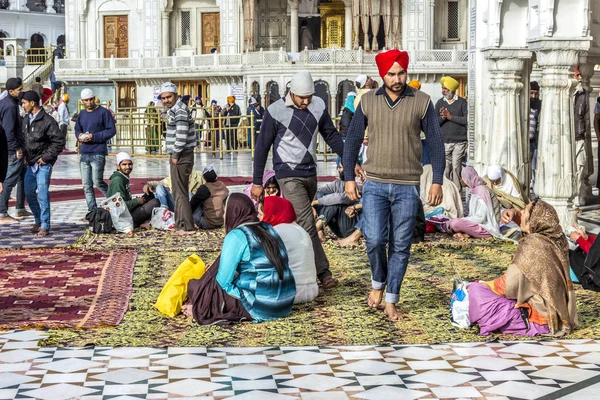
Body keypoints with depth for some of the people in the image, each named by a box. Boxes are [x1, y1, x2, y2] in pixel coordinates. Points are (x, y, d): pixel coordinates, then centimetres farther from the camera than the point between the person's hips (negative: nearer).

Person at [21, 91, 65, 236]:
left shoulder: (47, 120, -14)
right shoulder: (26, 119, 9)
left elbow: (60, 141, -15)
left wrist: (47, 157, -14)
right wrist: (26, 155, 10)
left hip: (43, 164, -8)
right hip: (31, 163, 8)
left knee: (42, 195, -7)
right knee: (29, 193, 11)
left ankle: (44, 226, 0)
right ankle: (38, 220, 26)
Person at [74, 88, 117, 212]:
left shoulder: (103, 112, -4)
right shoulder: (81, 115, 14)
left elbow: (111, 130, -6)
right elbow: (77, 129, 24)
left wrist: (94, 137, -14)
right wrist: (79, 135, -1)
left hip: (98, 153, -6)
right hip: (84, 154, 6)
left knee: (97, 182, -12)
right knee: (87, 186, 5)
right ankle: (92, 210, 11)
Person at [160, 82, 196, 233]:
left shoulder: (179, 110, -15)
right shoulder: (173, 109, 17)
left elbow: (182, 134, -24)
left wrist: (175, 155, -18)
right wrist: (174, 154, 15)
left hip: (181, 157, -11)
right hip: (178, 156, 11)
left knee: (180, 192, -6)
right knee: (178, 192, 16)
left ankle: (186, 226, -3)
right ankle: (180, 224, 24)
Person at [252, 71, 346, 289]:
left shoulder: (318, 106, 1)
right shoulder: (276, 111, -12)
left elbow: (331, 136, 11)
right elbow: (262, 146, -5)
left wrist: (350, 160, 2)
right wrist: (257, 182, -3)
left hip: (310, 173, 5)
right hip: (289, 175, -5)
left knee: (297, 223, 13)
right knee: (306, 222, -13)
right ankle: (323, 272, -12)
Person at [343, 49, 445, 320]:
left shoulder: (421, 102, 0)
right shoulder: (368, 101, 3)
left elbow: (435, 142, 3)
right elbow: (353, 140, 9)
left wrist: (437, 182, -3)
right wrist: (349, 178, 4)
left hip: (407, 186, 0)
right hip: (375, 184, 0)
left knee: (400, 246, 3)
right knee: (374, 240, -10)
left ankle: (391, 301, 15)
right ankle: (378, 283, 19)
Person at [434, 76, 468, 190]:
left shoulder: (462, 102, 2)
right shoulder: (440, 103, 11)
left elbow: (467, 120, -9)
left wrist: (451, 117, -10)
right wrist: (442, 117, -12)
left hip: (459, 142, -2)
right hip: (444, 142, 3)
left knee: (456, 168, -6)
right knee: (445, 169, 0)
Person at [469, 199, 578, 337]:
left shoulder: (532, 245, -23)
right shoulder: (556, 239, 0)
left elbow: (510, 284, -19)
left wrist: (480, 286, -4)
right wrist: (514, 213, 3)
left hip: (537, 318, -9)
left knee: (477, 292, -13)